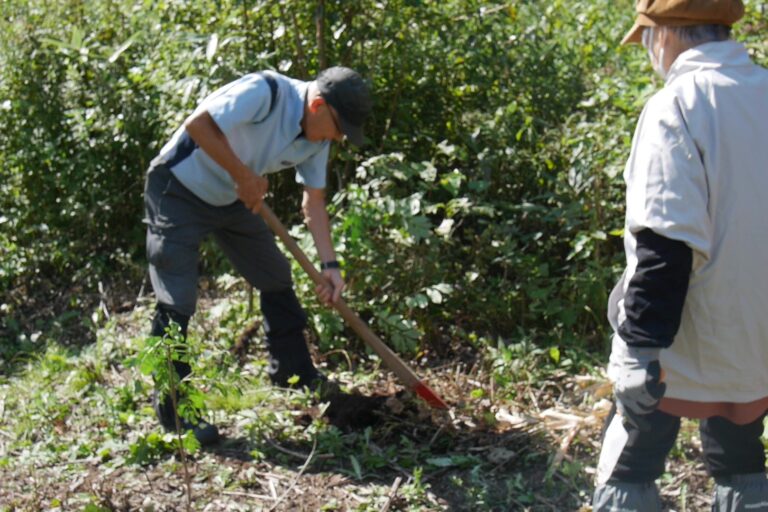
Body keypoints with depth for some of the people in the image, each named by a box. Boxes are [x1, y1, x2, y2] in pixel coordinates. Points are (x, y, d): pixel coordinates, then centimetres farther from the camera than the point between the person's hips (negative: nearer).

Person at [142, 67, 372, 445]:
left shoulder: (318, 137, -5)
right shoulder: (266, 92, -30)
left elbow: (314, 201, 0)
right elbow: (198, 124, -35)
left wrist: (329, 264, -9)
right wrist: (244, 176, -29)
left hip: (232, 199, 8)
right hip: (178, 190, -8)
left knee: (276, 278, 13)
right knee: (177, 302, -10)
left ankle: (292, 372, 31)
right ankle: (170, 408, 0)